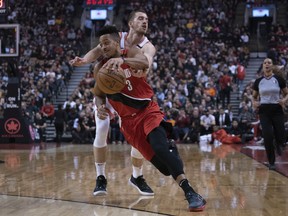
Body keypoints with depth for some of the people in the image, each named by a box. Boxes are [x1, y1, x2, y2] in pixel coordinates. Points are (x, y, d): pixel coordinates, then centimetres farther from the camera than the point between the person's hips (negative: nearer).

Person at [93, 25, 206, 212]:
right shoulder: (100, 68, 2)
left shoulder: (131, 52, -7)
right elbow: (99, 94, 15)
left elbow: (145, 63, -31)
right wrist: (100, 106, -9)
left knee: (160, 147, -30)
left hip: (148, 110, -3)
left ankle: (191, 193, -31)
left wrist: (122, 60, -49)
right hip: (128, 120, 3)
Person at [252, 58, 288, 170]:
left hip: (277, 110, -1)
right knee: (268, 137, -11)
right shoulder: (258, 81, 5)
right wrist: (254, 103, -6)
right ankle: (271, 162, 6)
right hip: (264, 111, 1)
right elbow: (254, 96, 16)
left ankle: (277, 144, 35)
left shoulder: (279, 79, 0)